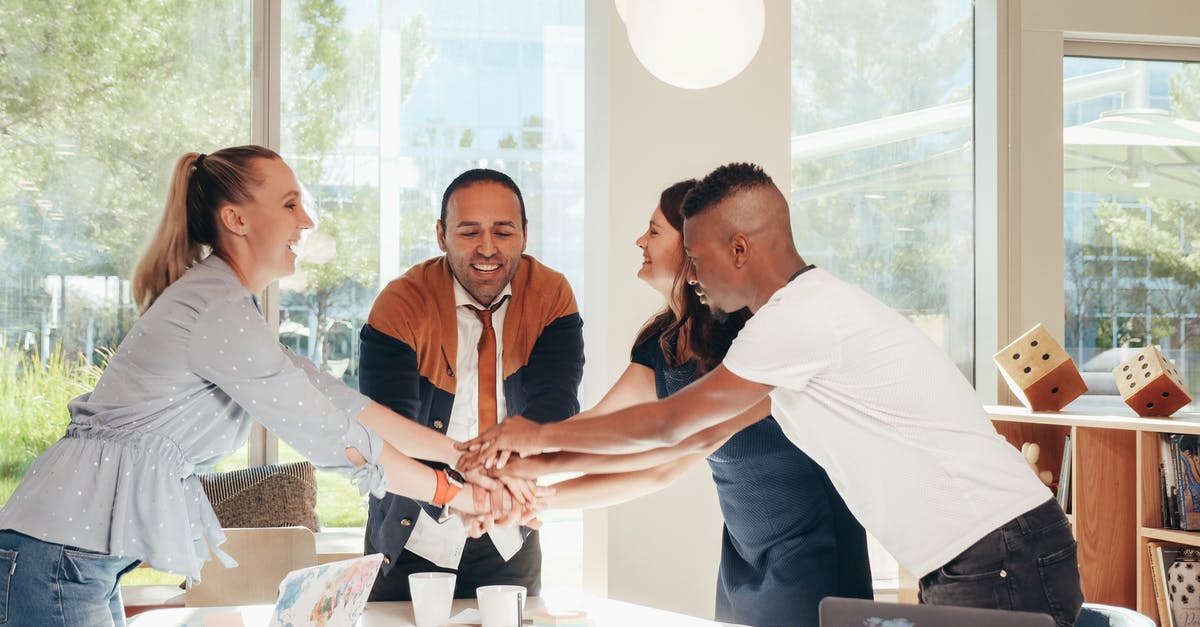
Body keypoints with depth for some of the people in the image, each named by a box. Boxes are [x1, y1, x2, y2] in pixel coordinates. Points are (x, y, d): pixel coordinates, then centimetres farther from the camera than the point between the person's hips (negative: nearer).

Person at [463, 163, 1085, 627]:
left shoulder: (803, 316, -16)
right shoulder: (800, 319, 15)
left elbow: (667, 425, -7)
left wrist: (540, 436, 7)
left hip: (1004, 568, -9)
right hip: (962, 572, 9)